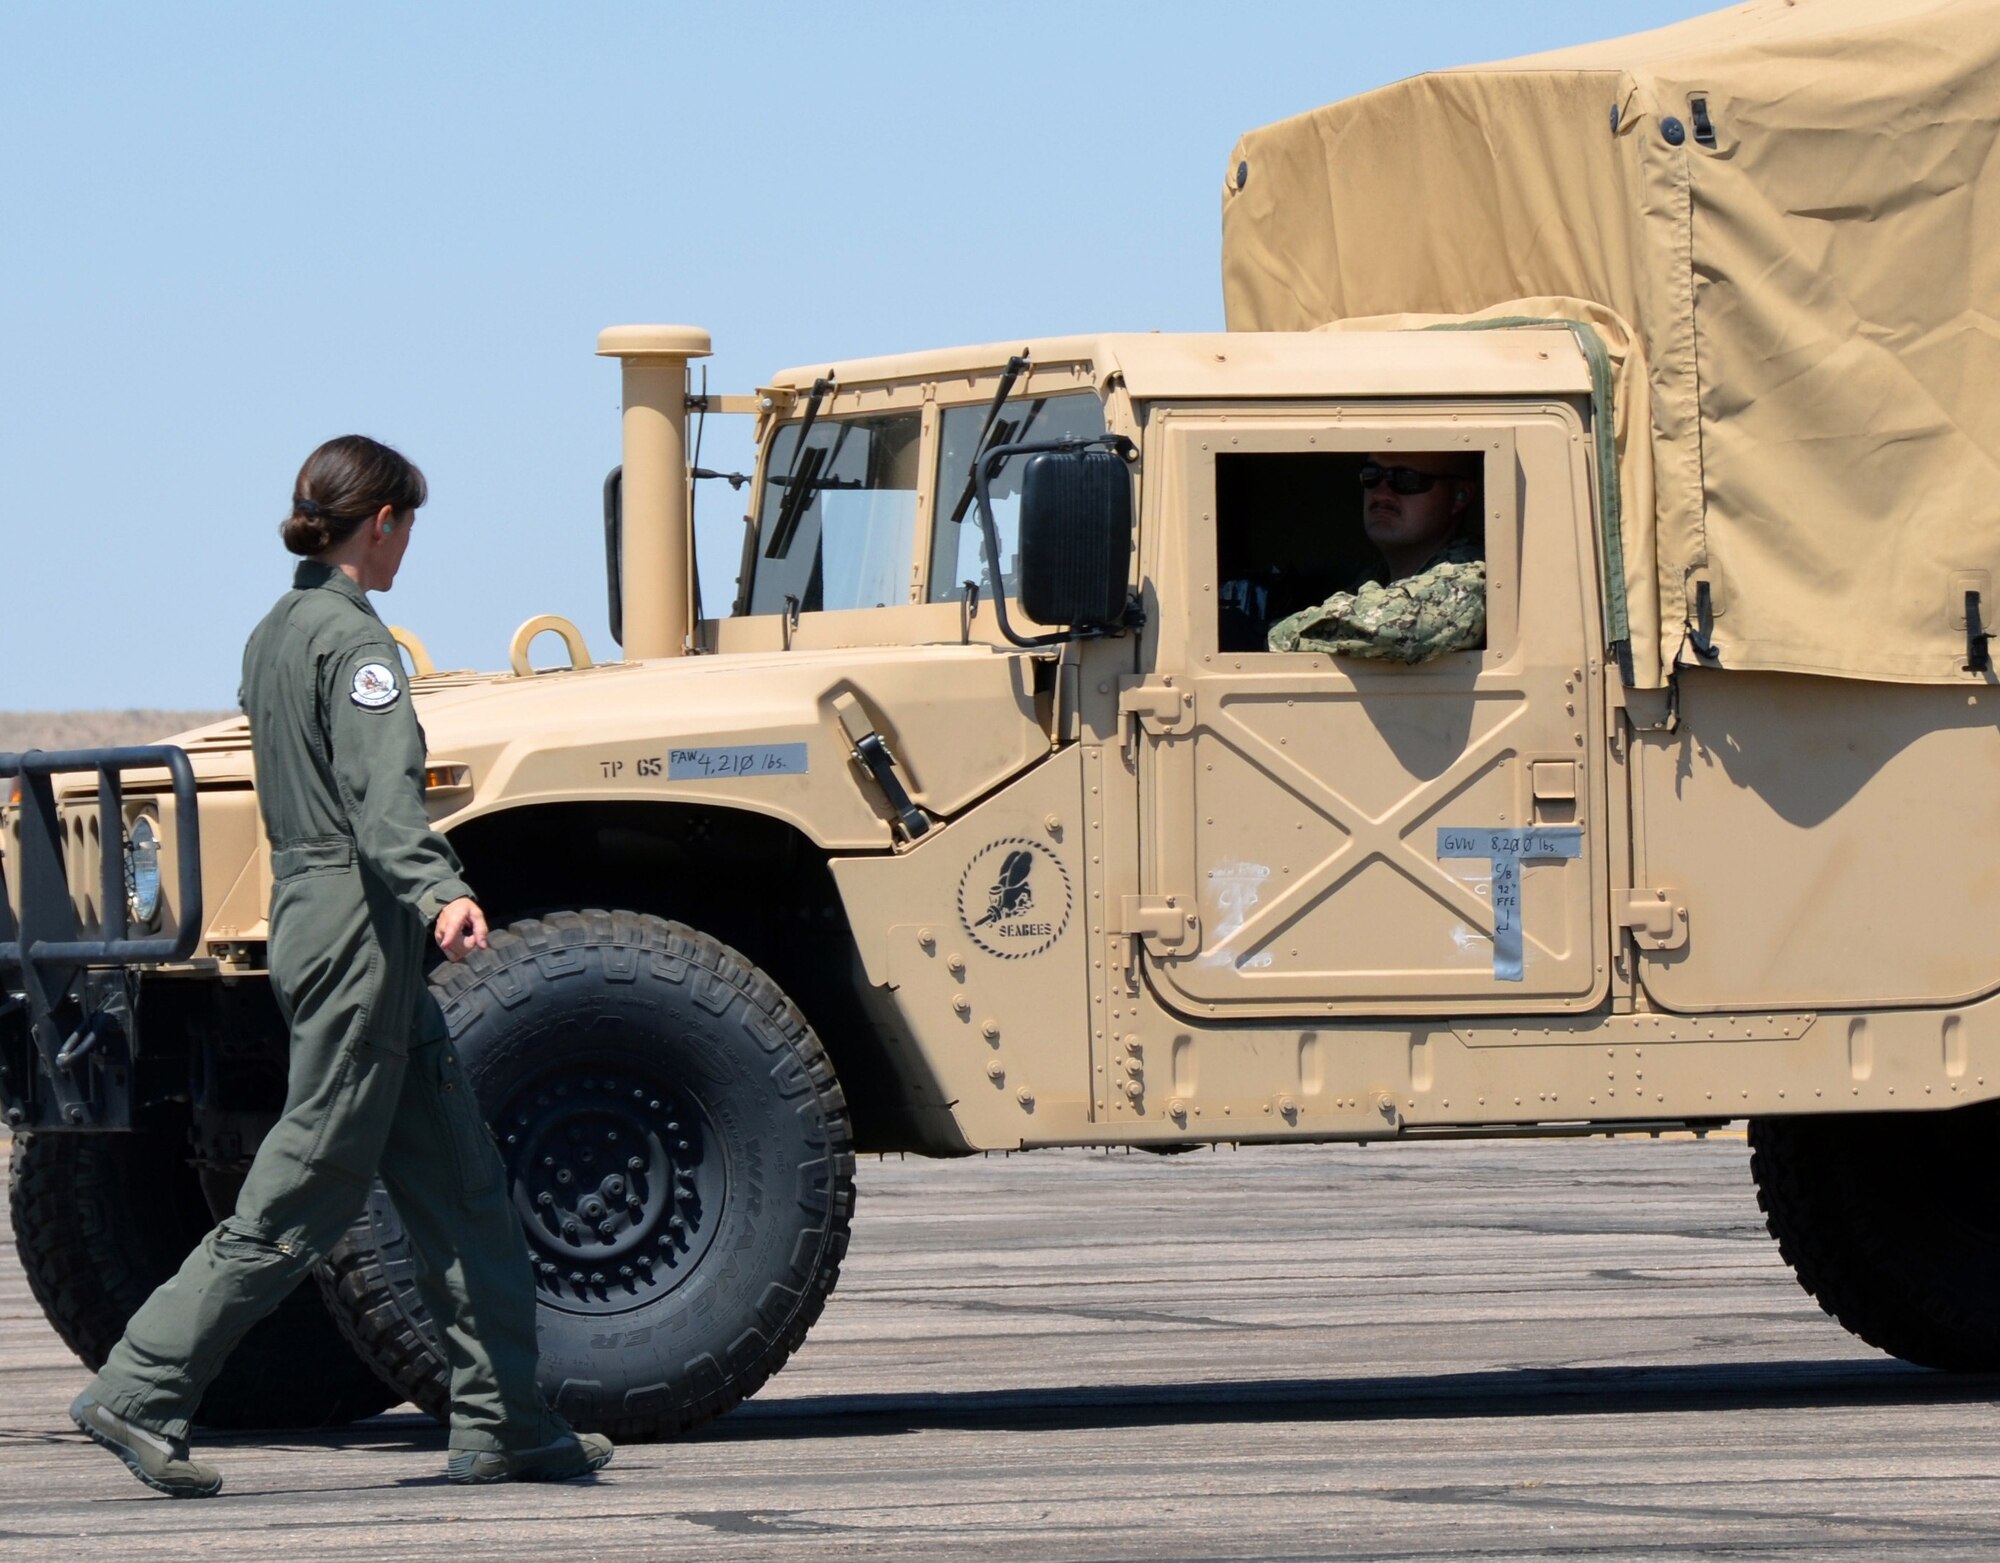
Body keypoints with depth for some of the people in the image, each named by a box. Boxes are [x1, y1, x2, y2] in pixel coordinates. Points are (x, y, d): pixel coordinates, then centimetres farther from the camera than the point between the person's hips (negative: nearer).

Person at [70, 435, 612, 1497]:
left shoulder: (275, 634, 15)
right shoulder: (350, 636, -14)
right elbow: (381, 791, -28)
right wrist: (440, 892, -41)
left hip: (305, 914, 10)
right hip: (358, 929, -10)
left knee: (457, 1178, 9)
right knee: (307, 1191, -5)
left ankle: (503, 1423, 8)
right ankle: (138, 1395, -3)